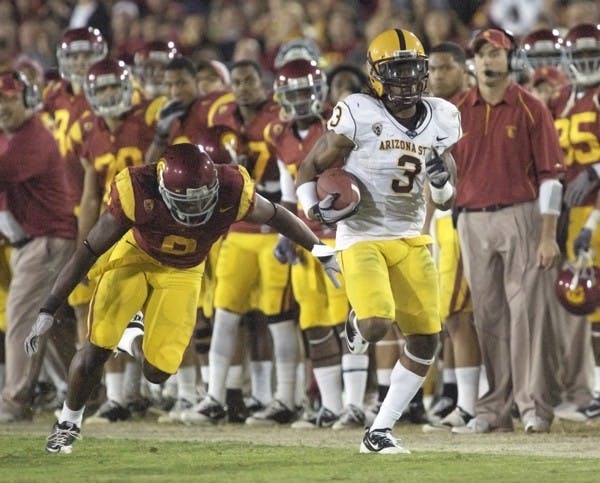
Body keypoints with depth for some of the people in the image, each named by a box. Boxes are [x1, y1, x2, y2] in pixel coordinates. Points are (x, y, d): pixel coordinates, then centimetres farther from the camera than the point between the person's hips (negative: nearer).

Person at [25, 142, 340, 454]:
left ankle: (133, 338, 32)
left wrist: (321, 252, 3)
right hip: (137, 255, -2)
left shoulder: (232, 193, -33)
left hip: (183, 272, 2)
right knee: (98, 346, -14)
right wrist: (47, 311, -27)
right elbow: (88, 253, -27)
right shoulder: (137, 194, -36)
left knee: (157, 371, -5)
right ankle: (69, 422, 13)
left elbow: (277, 216, -10)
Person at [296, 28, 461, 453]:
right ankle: (356, 324, 14)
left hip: (411, 240, 5)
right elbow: (310, 169, -2)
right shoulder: (358, 114, -11)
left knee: (427, 340, 1)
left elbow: (446, 202, 13)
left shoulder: (439, 119, 4)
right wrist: (316, 209, -21)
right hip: (362, 239, -5)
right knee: (377, 325, -26)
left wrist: (441, 181, -10)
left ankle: (379, 432, 13)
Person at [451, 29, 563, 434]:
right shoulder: (457, 112, 9)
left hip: (521, 218, -3)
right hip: (474, 222, 3)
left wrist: (548, 236, -9)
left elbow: (549, 175, -3)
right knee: (488, 317, 6)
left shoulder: (530, 109, -1)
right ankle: (494, 408, 11)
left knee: (526, 311, -5)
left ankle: (535, 406, -2)